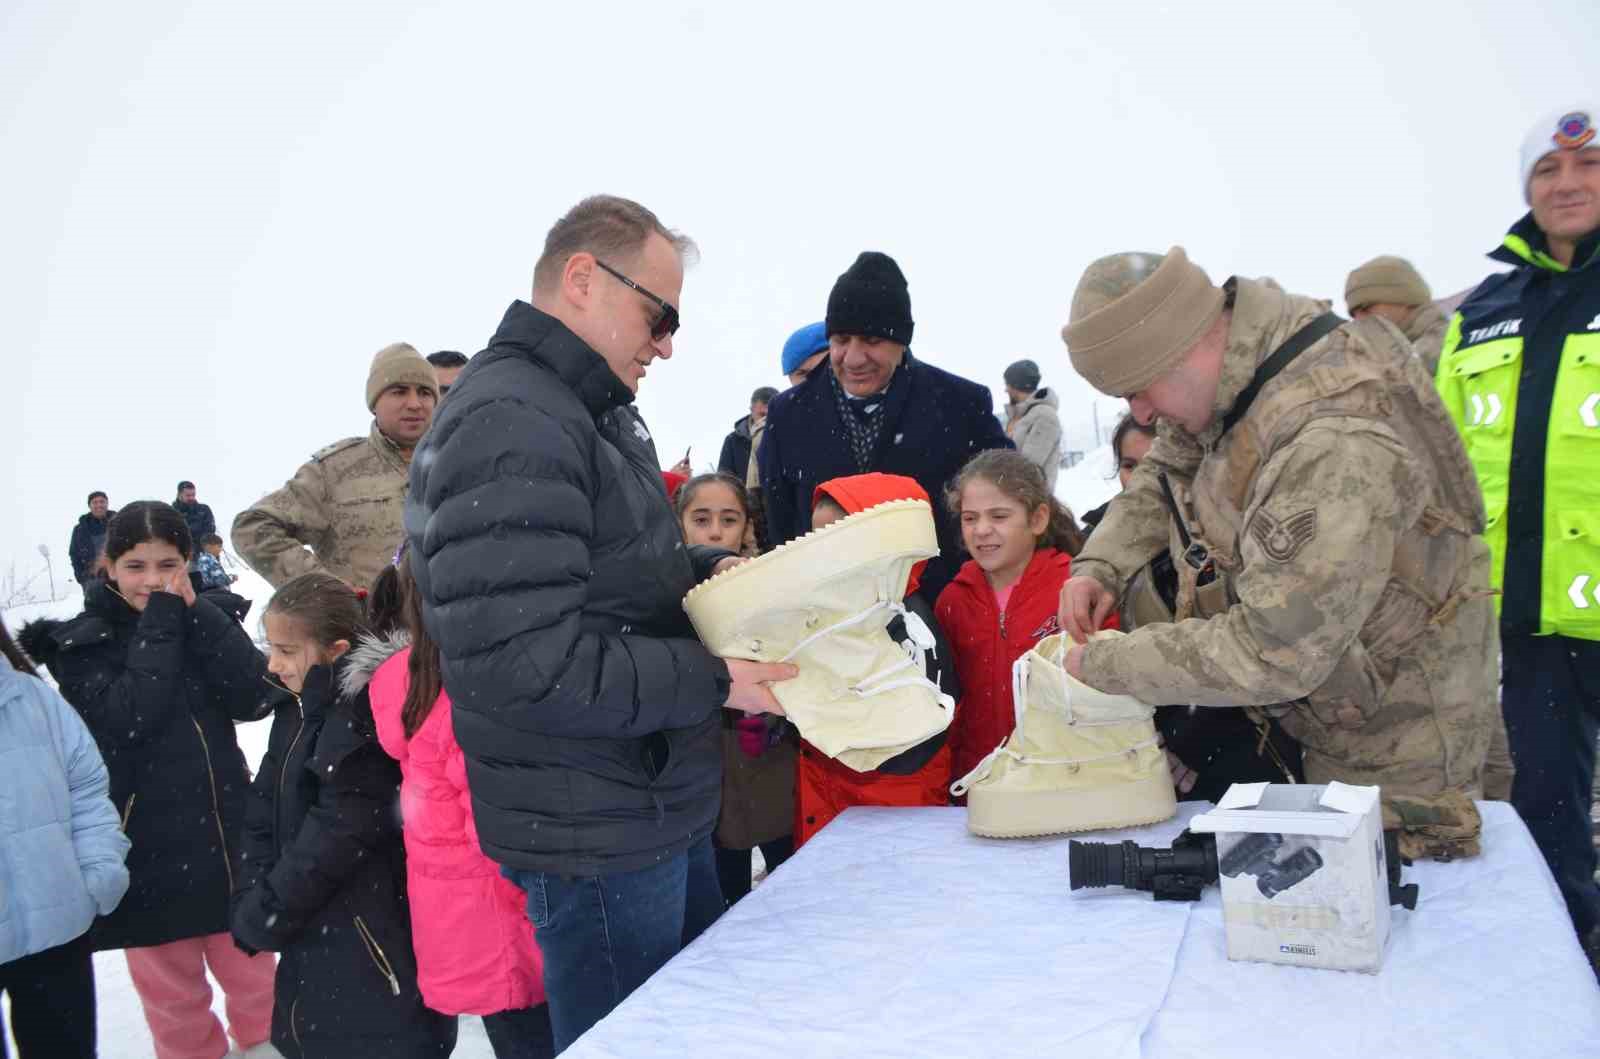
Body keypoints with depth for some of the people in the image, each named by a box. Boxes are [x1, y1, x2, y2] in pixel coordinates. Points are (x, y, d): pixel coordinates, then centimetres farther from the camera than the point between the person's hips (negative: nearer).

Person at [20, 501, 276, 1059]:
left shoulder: (209, 614, 2)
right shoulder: (82, 642, -6)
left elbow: (251, 698, -12)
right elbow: (128, 718, -22)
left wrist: (194, 612, -16)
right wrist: (160, 623, -19)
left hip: (225, 826, 3)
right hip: (149, 844, -2)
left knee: (249, 964, 16)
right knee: (170, 984, 12)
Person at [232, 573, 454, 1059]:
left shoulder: (366, 717, -21)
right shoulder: (296, 712, 8)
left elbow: (337, 837, -22)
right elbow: (264, 817, 8)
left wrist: (264, 916, -11)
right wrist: (251, 903, -4)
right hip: (311, 942, 9)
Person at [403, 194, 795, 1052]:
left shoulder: (592, 412, 11)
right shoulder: (510, 423, -21)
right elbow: (520, 664, -28)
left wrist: (709, 569, 3)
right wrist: (713, 681, -21)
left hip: (663, 807, 10)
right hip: (596, 836, -10)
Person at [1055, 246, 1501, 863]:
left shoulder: (1338, 445, -38)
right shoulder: (1228, 368, -8)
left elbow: (1272, 654, -37)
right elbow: (1160, 475, 11)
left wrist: (1105, 666, -26)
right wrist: (1100, 565, -6)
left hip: (1395, 737, -8)